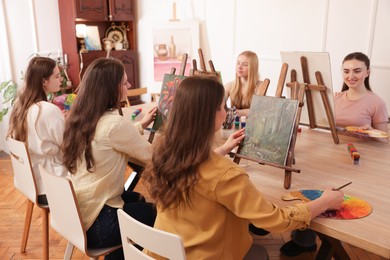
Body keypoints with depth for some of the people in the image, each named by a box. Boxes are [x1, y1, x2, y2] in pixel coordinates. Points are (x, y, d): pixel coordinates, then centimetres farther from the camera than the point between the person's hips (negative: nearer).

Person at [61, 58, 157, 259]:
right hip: (96, 223, -8)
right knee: (158, 212, 13)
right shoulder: (114, 123, -25)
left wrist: (141, 125, 19)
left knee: (140, 200, 26)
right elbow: (152, 156, -14)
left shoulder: (78, 117, 1)